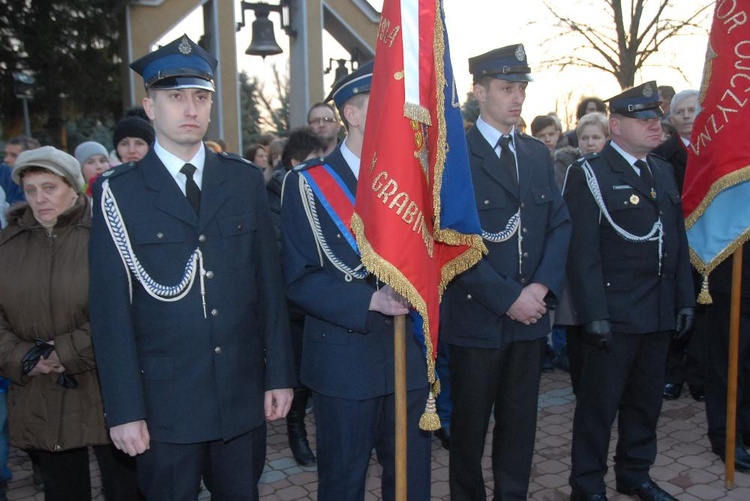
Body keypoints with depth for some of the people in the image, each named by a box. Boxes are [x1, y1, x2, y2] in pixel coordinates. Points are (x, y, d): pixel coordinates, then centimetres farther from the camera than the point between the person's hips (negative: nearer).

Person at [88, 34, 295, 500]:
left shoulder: (246, 180, 4)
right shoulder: (119, 192, -4)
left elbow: (269, 283, 4)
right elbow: (111, 309, -5)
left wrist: (280, 374, 2)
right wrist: (124, 410, -7)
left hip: (245, 394, 2)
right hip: (165, 401, -2)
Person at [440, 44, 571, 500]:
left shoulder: (539, 154, 10)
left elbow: (560, 224, 7)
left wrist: (543, 286, -8)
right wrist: (507, 297, -17)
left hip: (532, 313, 5)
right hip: (477, 316, -5)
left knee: (520, 420, 15)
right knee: (471, 422, 11)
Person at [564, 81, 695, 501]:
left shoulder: (664, 171, 14)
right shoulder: (589, 174, -8)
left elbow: (679, 242, 15)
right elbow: (583, 252, -14)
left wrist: (685, 299, 10)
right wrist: (595, 314, -18)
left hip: (660, 312, 7)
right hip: (614, 314, -6)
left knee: (647, 400, 16)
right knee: (599, 403, 4)